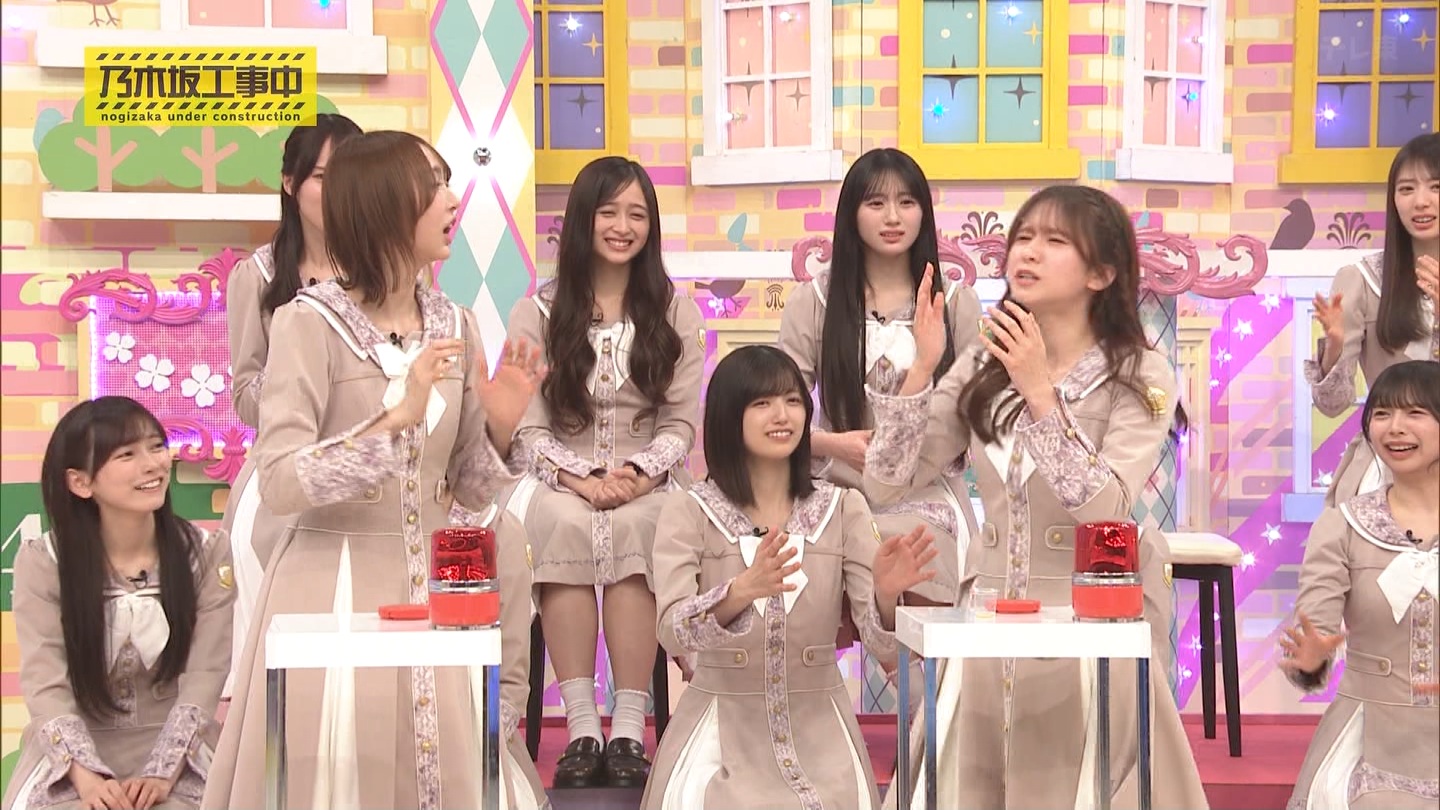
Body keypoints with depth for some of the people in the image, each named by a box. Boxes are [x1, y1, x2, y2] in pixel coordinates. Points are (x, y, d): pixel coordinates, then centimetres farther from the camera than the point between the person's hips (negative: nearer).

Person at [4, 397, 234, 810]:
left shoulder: (208, 554, -2)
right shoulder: (43, 561, -5)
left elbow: (204, 676, -8)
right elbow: (46, 684, -11)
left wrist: (162, 773, -20)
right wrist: (88, 776, -25)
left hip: (176, 749, 0)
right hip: (75, 752, 0)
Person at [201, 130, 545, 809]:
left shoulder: (454, 327, 6)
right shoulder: (311, 321, -10)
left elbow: (469, 492, 10)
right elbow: (280, 485, -19)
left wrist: (500, 429, -9)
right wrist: (395, 420, -26)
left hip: (425, 587, 5)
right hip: (330, 587, -5)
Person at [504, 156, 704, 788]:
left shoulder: (675, 313, 11)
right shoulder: (537, 313, 8)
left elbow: (682, 422, 5)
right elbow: (528, 426, 1)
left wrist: (638, 474, -15)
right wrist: (581, 478, -17)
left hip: (648, 485, 0)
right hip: (562, 481, 0)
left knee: (632, 528, -35)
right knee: (562, 522, -36)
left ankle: (629, 728, -32)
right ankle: (581, 727, -32)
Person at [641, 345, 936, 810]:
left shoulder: (843, 509, 3)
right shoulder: (688, 514, -2)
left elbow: (883, 646, -6)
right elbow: (672, 633, -18)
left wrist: (886, 596, -29)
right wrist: (742, 590, -38)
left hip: (818, 734, 1)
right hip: (722, 731, -1)